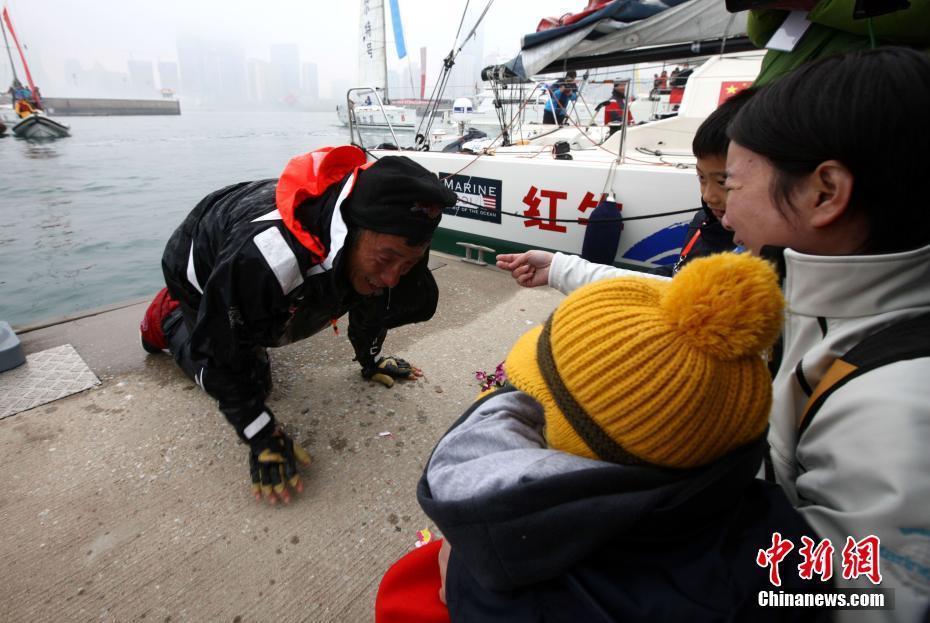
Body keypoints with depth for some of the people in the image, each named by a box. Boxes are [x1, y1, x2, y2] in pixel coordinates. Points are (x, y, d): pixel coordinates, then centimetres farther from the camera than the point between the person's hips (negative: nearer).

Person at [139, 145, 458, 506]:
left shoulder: (387, 238, -30)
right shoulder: (263, 257, -50)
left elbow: (371, 301, -8)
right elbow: (223, 357, -35)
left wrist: (369, 361, 5)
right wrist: (263, 440, -29)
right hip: (201, 266, -5)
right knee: (251, 378, -1)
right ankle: (170, 315, 18)